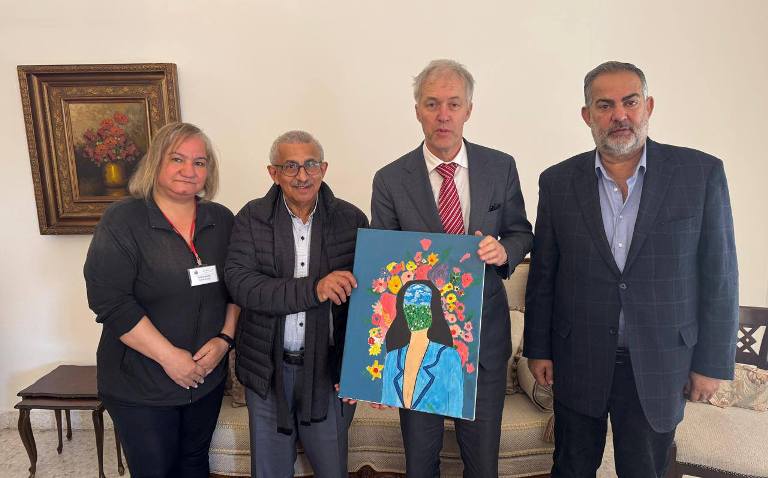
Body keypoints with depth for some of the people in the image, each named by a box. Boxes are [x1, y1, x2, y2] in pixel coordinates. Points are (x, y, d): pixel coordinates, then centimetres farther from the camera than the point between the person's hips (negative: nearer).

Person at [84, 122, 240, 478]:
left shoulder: (222, 221, 2)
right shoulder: (121, 221, -11)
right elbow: (109, 300, -17)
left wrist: (225, 338, -10)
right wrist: (169, 356, -18)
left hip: (207, 378, 4)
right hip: (140, 385, -3)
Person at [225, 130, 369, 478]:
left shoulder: (352, 219, -4)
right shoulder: (252, 218, -4)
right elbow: (239, 283, -16)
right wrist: (314, 290, -28)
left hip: (329, 368, 0)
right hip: (267, 370, 1)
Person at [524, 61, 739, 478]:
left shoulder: (701, 173, -6)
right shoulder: (558, 181, -3)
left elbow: (719, 274, -2)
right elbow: (542, 275, 2)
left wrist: (712, 362, -1)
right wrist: (538, 349, 4)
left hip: (660, 362, 0)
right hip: (578, 361, 1)